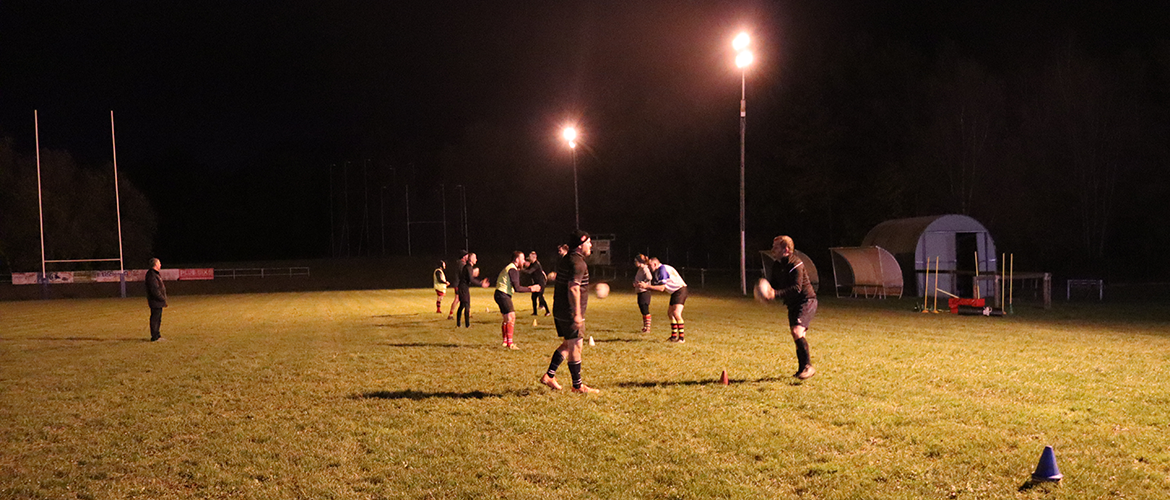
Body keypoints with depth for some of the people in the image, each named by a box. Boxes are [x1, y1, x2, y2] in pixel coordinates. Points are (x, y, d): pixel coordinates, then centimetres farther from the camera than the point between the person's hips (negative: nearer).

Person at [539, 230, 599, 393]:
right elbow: (573, 288, -26)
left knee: (567, 344, 19)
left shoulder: (565, 260, 13)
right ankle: (577, 385, 7)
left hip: (559, 311, 10)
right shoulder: (578, 262, -17)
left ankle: (549, 375, 17)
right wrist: (577, 315, -28)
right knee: (575, 347, -1)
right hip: (570, 313, -10)